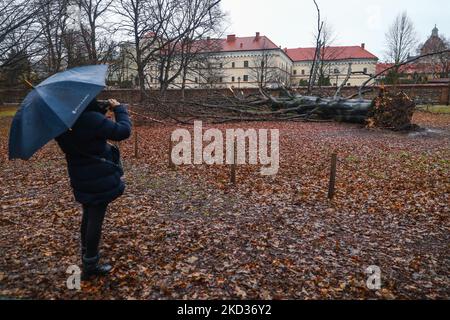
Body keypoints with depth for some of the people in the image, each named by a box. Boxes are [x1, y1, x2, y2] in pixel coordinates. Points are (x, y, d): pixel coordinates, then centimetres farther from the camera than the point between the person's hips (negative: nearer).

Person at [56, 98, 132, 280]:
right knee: (96, 219, 4)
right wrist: (119, 109, -7)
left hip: (81, 178, 8)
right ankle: (90, 267, 17)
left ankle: (86, 254, 44)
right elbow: (123, 131, -22)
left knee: (88, 216, 24)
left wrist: (102, 111, 3)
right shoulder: (91, 118, -26)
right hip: (99, 179, -8)